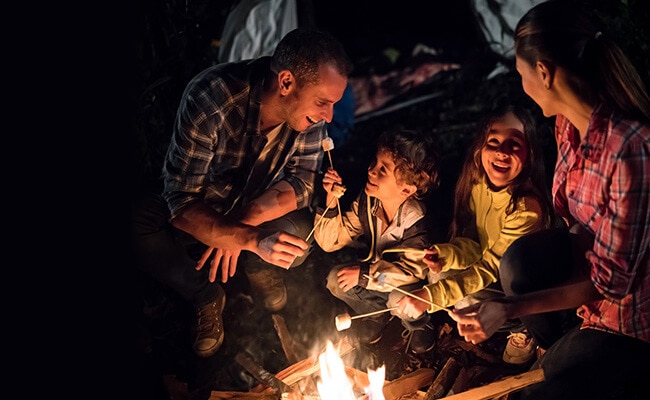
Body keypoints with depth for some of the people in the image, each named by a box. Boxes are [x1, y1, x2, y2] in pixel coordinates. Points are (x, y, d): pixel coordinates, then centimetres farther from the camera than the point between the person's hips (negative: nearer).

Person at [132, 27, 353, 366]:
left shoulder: (309, 109, -21)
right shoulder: (210, 97, -33)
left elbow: (301, 183, -14)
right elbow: (181, 203, -33)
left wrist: (244, 222, -31)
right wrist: (252, 239, -46)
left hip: (254, 210, 3)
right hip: (195, 213, -2)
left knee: (305, 234, -28)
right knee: (140, 226, -32)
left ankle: (257, 268, 8)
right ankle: (208, 296, -4)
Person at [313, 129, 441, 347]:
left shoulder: (416, 220, -32)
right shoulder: (367, 201, -18)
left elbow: (412, 270, -34)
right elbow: (330, 241, -13)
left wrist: (364, 274, -34)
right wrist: (331, 199, -27)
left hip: (410, 286, -4)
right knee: (335, 279, -19)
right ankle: (378, 314, 7)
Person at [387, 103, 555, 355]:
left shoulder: (528, 207, -29)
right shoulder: (477, 182, -11)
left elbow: (491, 268, -26)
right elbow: (471, 241, -4)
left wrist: (432, 295, -31)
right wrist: (444, 254, -28)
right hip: (479, 267, 5)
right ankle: (420, 323, 21)